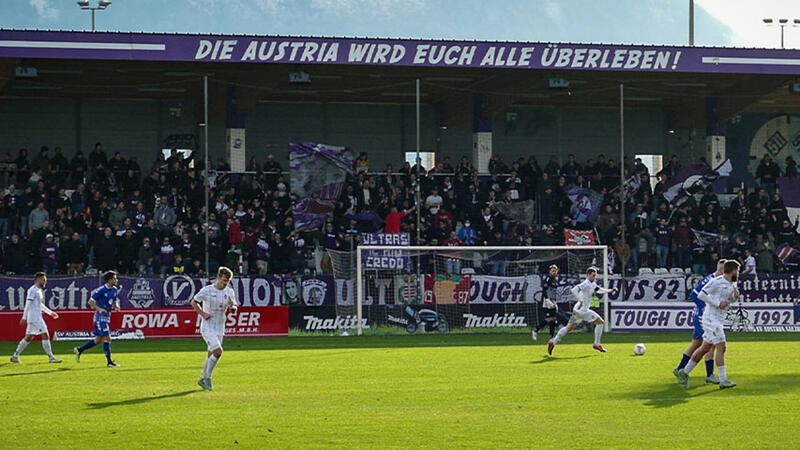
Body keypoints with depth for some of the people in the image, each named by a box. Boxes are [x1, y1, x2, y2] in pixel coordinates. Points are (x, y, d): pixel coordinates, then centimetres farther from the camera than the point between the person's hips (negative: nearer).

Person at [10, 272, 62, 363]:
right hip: (34, 318, -10)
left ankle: (15, 356, 15)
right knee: (45, 335, -9)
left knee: (28, 337, 12)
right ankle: (51, 358, -7)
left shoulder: (39, 290, 18)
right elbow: (28, 304, -16)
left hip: (37, 317, 10)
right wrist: (24, 317, -18)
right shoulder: (33, 290, -12)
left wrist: (50, 312, 28)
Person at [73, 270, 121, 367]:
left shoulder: (114, 290, 8)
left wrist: (116, 306, 0)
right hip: (100, 317, -9)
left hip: (107, 317, 9)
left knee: (98, 340, 12)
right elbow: (90, 301, -13)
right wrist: (99, 309, -28)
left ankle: (79, 350, 26)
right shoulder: (101, 290, -15)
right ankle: (109, 362, -7)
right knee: (107, 338, -11)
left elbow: (115, 301, 23)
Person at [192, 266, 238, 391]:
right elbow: (194, 302, 4)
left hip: (220, 328, 5)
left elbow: (234, 311, 8)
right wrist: (203, 314, -9)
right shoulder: (207, 290, -8)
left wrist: (232, 306, -15)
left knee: (211, 355, 8)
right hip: (207, 327, -5)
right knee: (218, 351, -20)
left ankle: (202, 379, 26)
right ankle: (208, 378, -5)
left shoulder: (230, 292, 4)